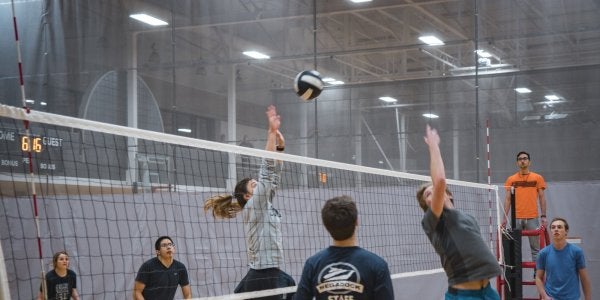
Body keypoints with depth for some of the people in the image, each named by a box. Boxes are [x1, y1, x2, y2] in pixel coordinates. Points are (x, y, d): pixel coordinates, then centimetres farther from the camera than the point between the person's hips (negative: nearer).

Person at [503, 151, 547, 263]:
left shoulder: (537, 178, 6)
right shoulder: (511, 179, 9)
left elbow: (542, 198, 6)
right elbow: (507, 199, 9)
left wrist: (543, 216, -2)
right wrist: (505, 217, 2)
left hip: (532, 218, -1)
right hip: (516, 218, 1)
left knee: (535, 248, 2)